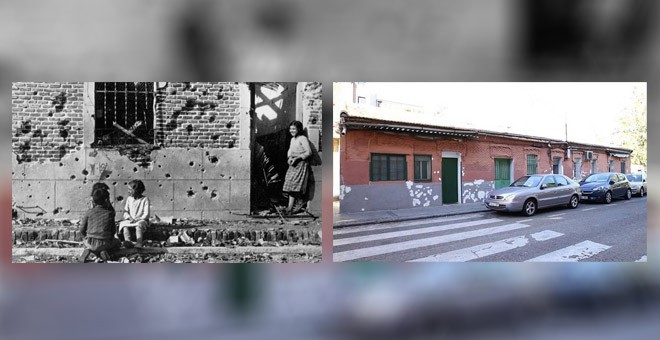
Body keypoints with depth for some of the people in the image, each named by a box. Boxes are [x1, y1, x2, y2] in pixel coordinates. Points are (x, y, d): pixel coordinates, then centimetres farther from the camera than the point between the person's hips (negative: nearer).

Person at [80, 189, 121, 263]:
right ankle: (104, 251, -1)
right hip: (105, 243, -1)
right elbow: (113, 231, 8)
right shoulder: (110, 213, 1)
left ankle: (88, 250, 1)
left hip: (90, 243, 2)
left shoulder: (89, 212, 3)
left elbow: (82, 231, 7)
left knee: (85, 242, 38)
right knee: (117, 243, 30)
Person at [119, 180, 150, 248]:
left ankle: (139, 243, -47)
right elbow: (125, 211, 11)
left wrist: (137, 219, -19)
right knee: (124, 225, -26)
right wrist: (129, 217, -10)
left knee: (138, 225, -36)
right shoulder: (129, 199, 11)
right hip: (130, 220, 5)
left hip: (141, 220, -4)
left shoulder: (145, 199, -4)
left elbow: (146, 214, -8)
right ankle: (127, 241, -41)